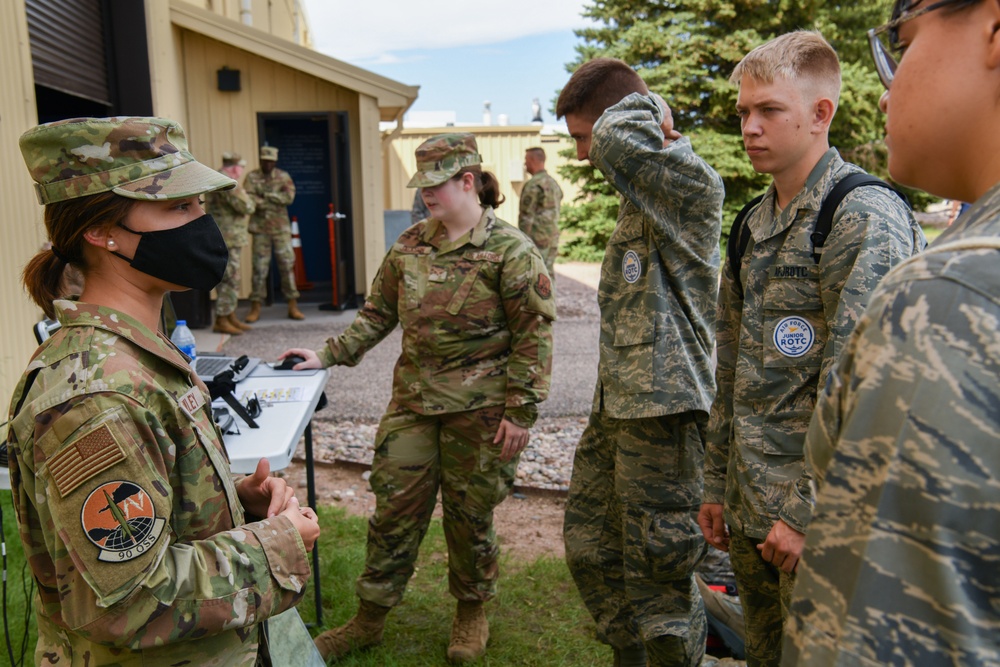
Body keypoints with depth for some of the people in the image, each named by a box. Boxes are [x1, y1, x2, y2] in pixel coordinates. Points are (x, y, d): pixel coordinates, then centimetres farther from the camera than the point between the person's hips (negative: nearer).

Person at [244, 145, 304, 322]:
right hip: (260, 228, -1)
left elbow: (289, 197, -8)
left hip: (281, 228, 1)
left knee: (287, 264, 0)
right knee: (259, 267, 1)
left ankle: (293, 307, 5)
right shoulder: (252, 177, 4)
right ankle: (255, 308, 8)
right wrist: (276, 200, -16)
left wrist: (266, 195, -11)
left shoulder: (283, 176, 7)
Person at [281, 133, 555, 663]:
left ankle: (471, 613, 35)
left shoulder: (510, 250, -10)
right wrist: (329, 356, 7)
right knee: (395, 507, 10)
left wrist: (520, 411, -14)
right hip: (413, 399, 5)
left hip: (479, 408, -5)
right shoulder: (410, 245, 7)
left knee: (469, 513, 10)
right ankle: (369, 620, 27)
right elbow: (378, 312, 15)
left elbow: (534, 335, -11)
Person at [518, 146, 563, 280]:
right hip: (553, 238, 8)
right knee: (548, 272, 12)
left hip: (537, 239, -8)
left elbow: (526, 217, -15)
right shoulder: (554, 183, 15)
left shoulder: (533, 185, -13)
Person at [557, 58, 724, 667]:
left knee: (658, 569, 1)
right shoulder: (640, 196, 15)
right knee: (591, 549, 19)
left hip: (663, 409, -10)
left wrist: (650, 107, -12)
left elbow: (617, 140, -30)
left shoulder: (693, 184, -13)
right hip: (616, 404, 10)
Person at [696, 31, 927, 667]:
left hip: (822, 516, -7)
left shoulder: (867, 218, -14)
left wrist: (810, 513, -18)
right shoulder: (756, 222, 12)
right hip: (750, 510, 8)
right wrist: (718, 484, 15)